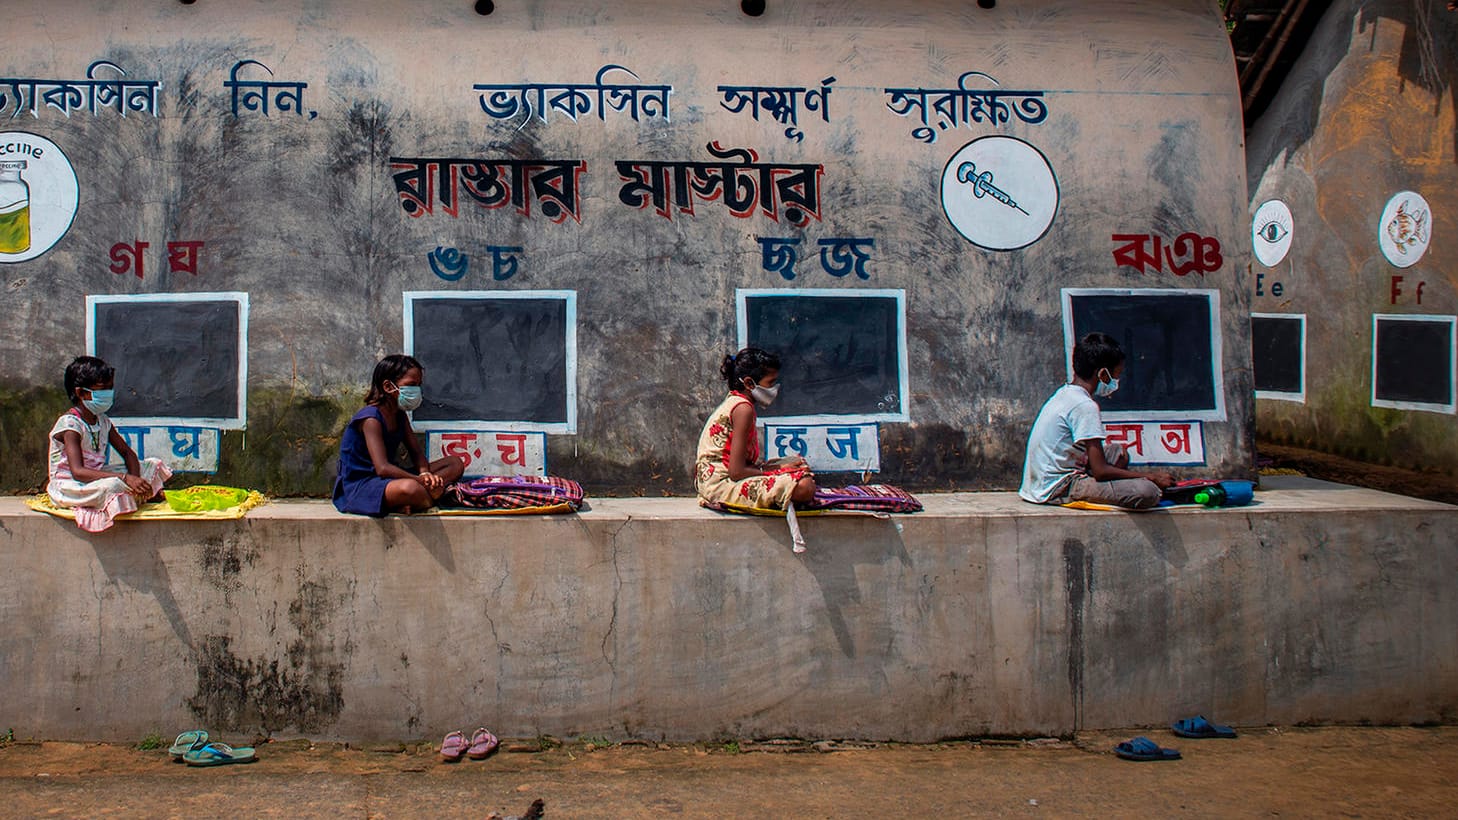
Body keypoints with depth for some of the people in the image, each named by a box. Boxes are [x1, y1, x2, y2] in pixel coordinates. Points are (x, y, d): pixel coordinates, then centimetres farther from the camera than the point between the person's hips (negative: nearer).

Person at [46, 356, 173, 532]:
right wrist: (125, 478, -39)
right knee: (112, 485, -39)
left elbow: (127, 452, 8)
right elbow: (78, 472, -31)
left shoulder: (102, 421, 6)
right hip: (68, 486, -8)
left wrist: (135, 478, -16)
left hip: (95, 477, 8)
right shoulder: (69, 424, -20)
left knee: (153, 465, -1)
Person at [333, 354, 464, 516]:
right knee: (410, 488, -45)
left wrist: (425, 473, -13)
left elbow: (416, 453, 10)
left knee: (455, 464, 1)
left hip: (388, 479, 10)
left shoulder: (400, 416, 11)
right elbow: (383, 468, -28)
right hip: (359, 487, -10)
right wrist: (420, 480, -27)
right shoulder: (371, 419, -18)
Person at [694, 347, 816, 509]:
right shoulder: (743, 408, -15)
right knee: (804, 487, -26)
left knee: (799, 464, 21)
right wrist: (777, 470, -9)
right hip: (722, 483, -11)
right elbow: (736, 471, -21)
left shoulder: (732, 401, 15)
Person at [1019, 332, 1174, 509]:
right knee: (1149, 491, -23)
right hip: (1059, 488, -10)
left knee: (1118, 451, 28)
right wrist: (1151, 477, -8)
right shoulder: (1085, 406, -17)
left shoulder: (1064, 393, 12)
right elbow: (1100, 471, -19)